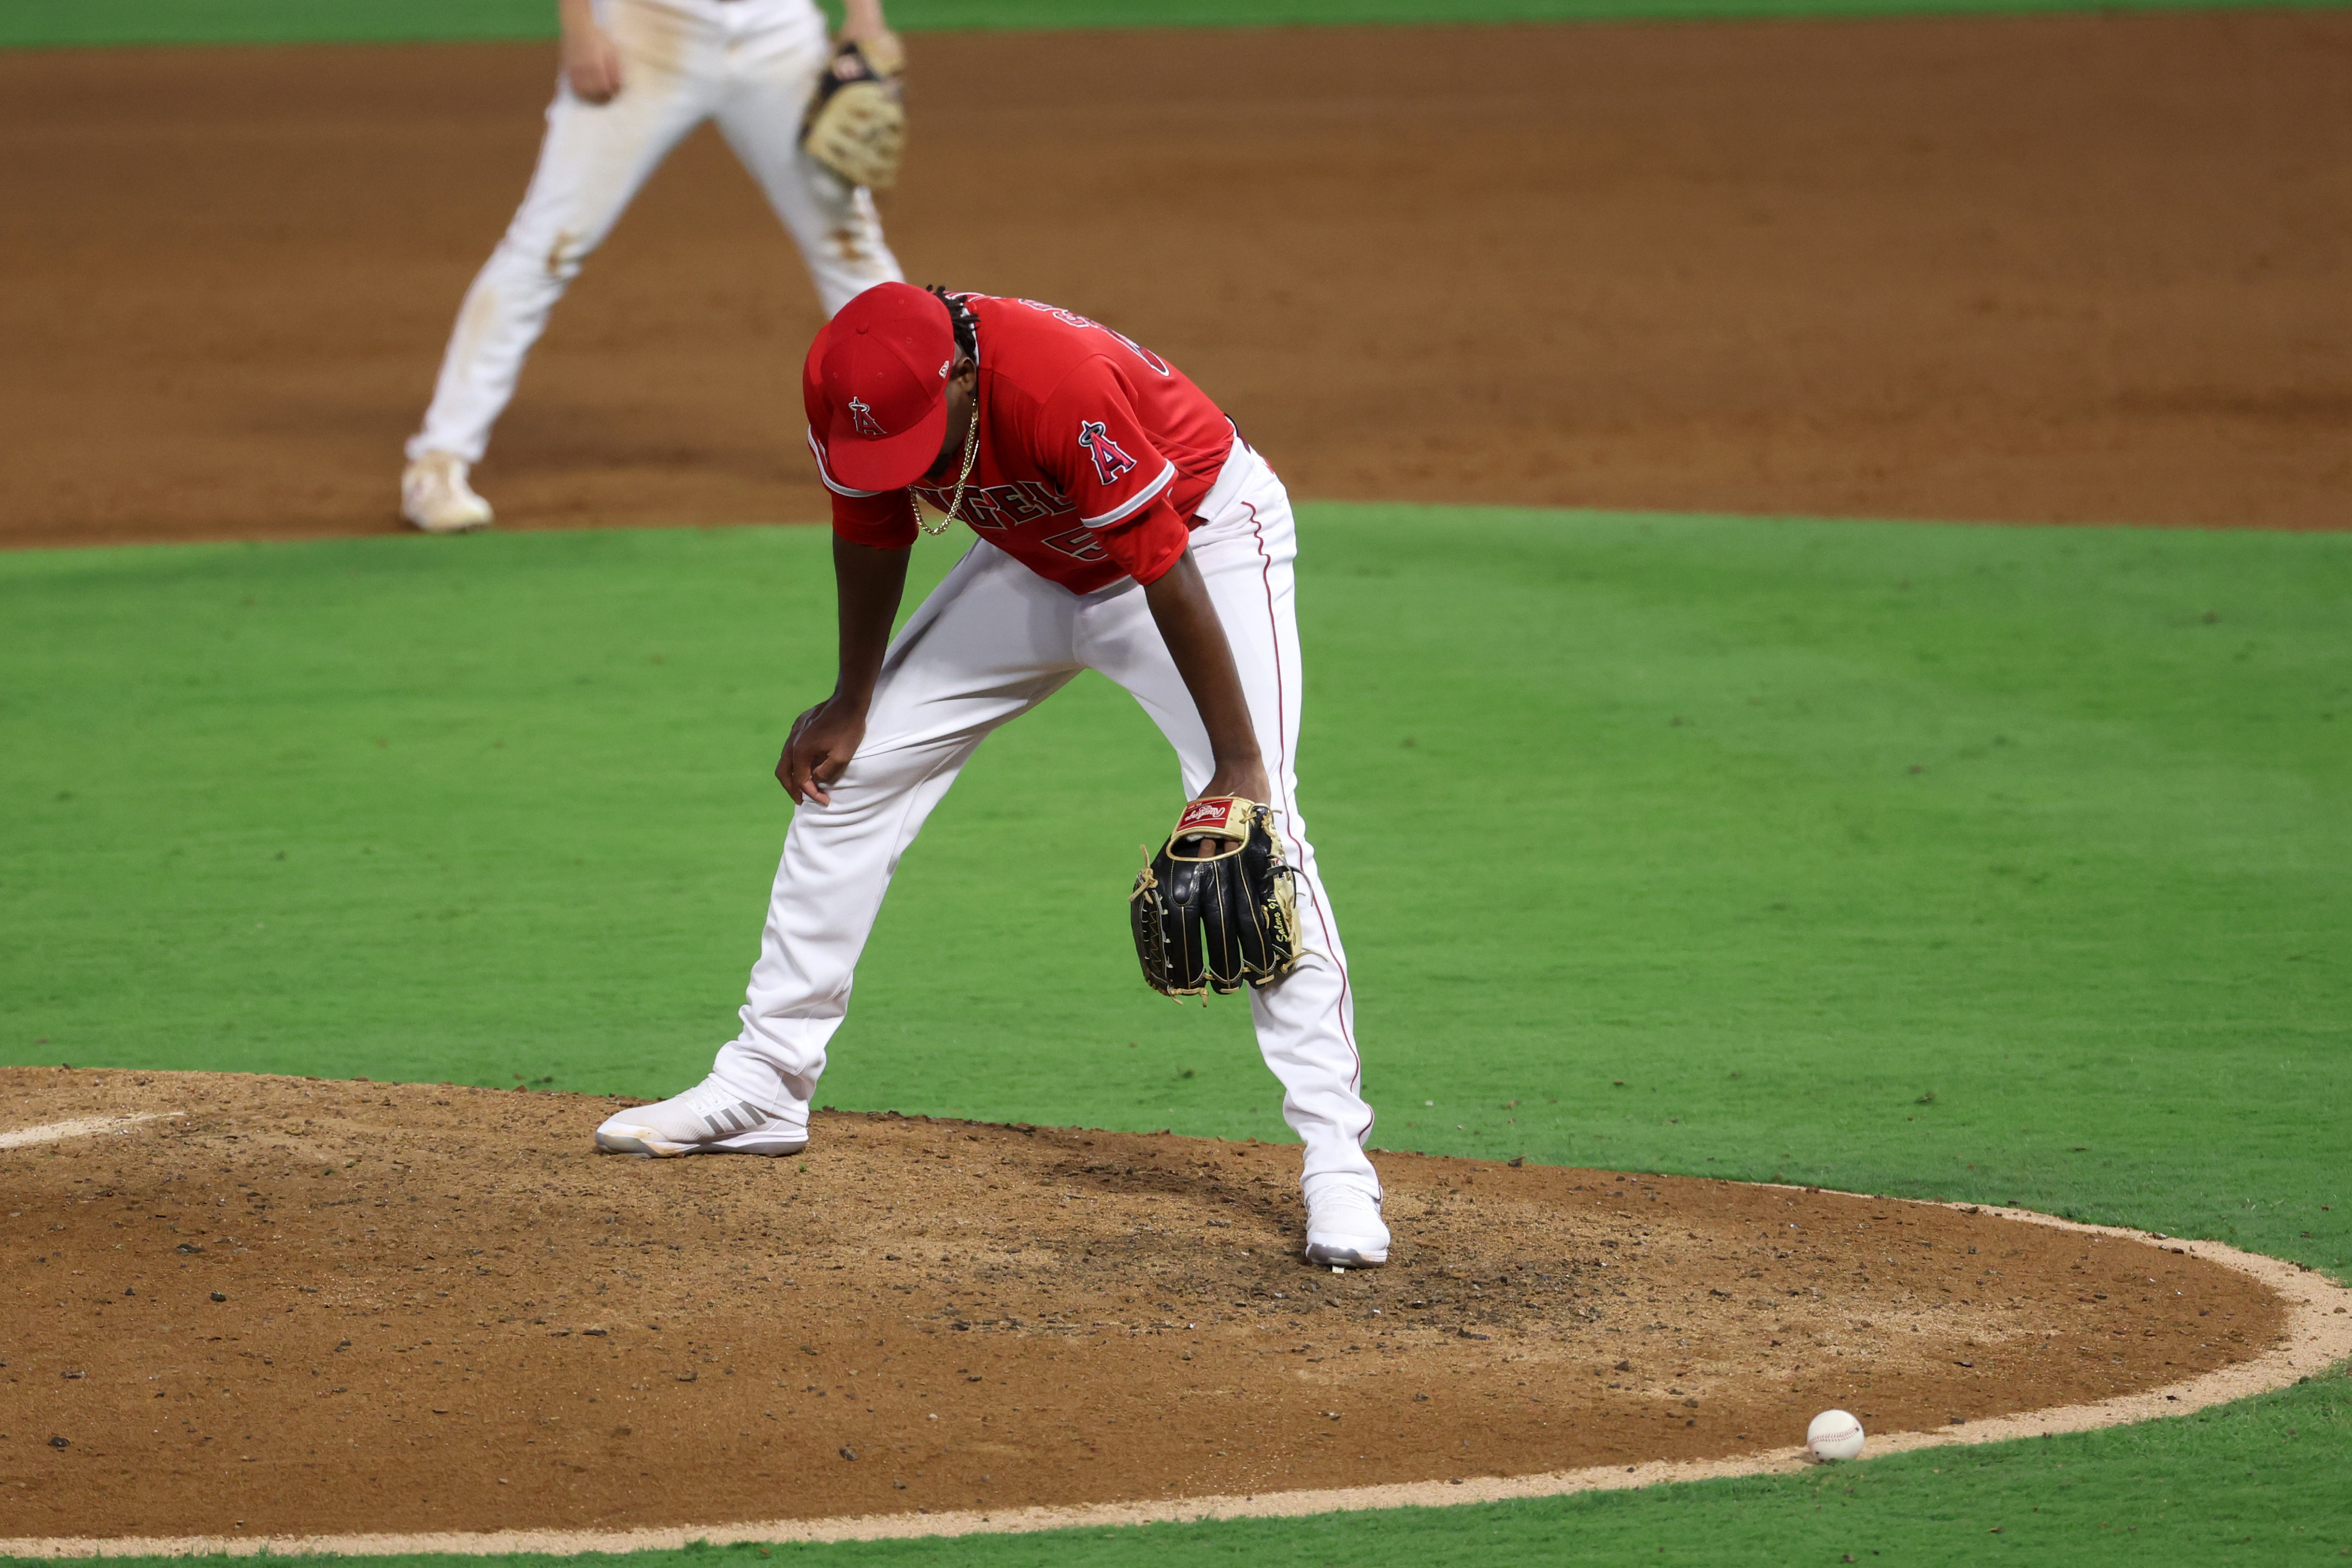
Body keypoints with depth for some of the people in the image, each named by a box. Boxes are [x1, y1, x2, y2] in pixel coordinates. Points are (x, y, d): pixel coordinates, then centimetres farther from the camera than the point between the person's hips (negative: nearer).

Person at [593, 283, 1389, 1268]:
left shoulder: (1061, 389, -40)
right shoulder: (858, 394, -21)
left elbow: (1168, 576, -34)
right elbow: (872, 529, 0)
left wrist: (1237, 765, -31)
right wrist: (851, 702, 8)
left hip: (1207, 539, -7)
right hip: (1039, 560, 7)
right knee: (849, 770, 3)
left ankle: (1336, 1160, -23)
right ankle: (764, 1085, 15)